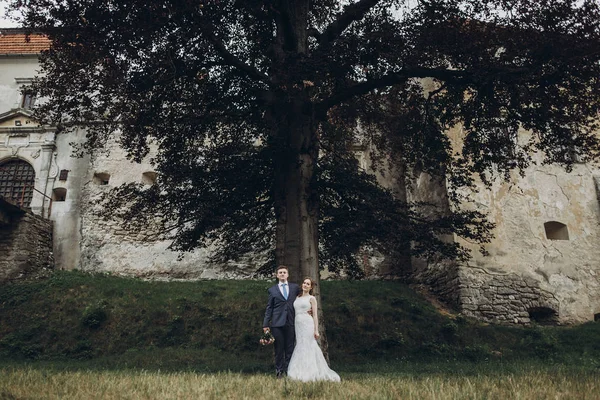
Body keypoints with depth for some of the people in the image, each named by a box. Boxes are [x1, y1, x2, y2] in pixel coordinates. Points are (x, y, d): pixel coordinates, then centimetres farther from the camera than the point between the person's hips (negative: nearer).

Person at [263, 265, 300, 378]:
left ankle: (289, 371, 10)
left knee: (290, 348, 3)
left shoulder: (295, 287, 11)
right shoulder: (272, 290, 8)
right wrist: (265, 324, 2)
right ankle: (279, 371, 12)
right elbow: (269, 308, 7)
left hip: (290, 323, 1)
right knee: (279, 349, 3)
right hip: (277, 323, -1)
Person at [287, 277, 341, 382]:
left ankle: (307, 374, 0)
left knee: (306, 348, -5)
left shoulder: (311, 298, 1)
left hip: (307, 323, -5)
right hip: (298, 324, 5)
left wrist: (316, 330, -9)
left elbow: (315, 315, -2)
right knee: (301, 347, 6)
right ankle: (300, 373, 12)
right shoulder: (298, 298, 16)